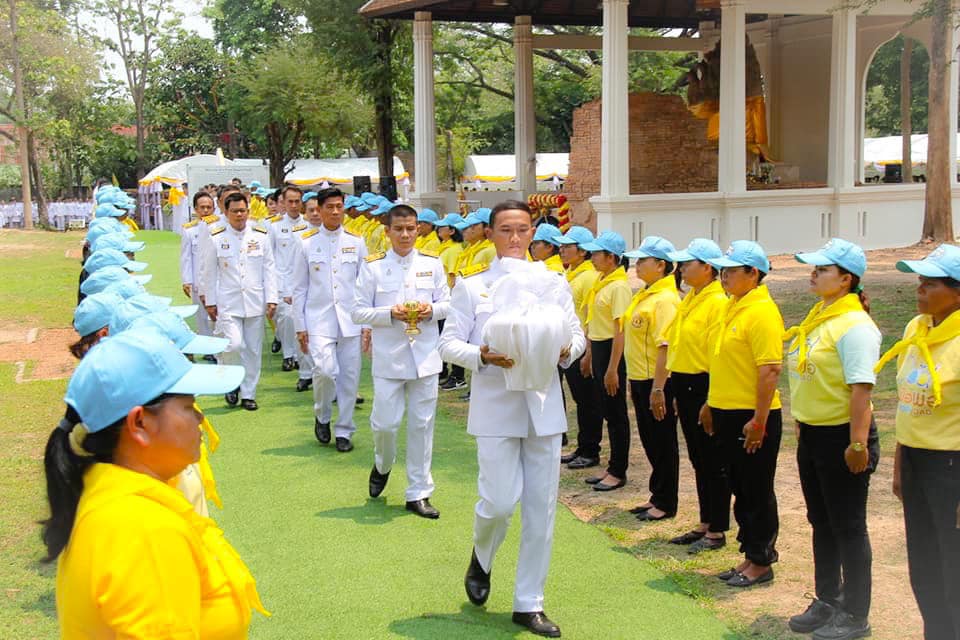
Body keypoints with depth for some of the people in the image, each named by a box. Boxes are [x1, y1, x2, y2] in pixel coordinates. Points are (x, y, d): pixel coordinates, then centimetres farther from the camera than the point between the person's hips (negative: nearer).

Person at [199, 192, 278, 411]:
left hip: (255, 302, 2)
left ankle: (248, 394, 18)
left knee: (253, 350, 6)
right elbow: (210, 272, 5)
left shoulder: (260, 235, 4)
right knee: (234, 345, -15)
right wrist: (210, 302, 4)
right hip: (228, 303, -2)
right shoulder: (215, 237, -1)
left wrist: (271, 299, 1)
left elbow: (269, 268, 6)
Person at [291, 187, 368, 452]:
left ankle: (344, 431, 17)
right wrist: (300, 326, 2)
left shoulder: (356, 242, 5)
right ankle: (322, 416, 11)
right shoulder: (306, 243, 2)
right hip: (319, 319, -2)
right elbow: (300, 288, 5)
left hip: (350, 319, 2)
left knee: (349, 376, 2)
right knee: (325, 370, -17)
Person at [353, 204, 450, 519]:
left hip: (425, 356, 2)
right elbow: (359, 312, -2)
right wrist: (390, 313, -18)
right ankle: (382, 465, 33)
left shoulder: (432, 263, 5)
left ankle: (418, 493, 15)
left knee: (422, 424, 5)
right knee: (385, 422, -1)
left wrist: (431, 310, -12)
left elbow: (447, 303, 9)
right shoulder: (373, 266, -1)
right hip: (388, 356, -2)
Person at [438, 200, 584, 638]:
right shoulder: (472, 286, 2)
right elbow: (449, 343, -1)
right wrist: (482, 356, -21)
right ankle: (481, 557, 28)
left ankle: (529, 603, 18)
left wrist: (566, 350, -12)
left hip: (544, 406, 3)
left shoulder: (554, 283, 9)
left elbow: (577, 335, 11)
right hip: (495, 407, -3)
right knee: (500, 501, -8)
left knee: (541, 507, 5)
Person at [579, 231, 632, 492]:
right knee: (607, 411, 15)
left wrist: (613, 369, -21)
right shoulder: (600, 281, 11)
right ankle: (613, 467, 24)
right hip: (598, 348, 9)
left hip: (612, 351, -9)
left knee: (616, 414, 0)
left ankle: (618, 472, 9)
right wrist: (589, 354, 20)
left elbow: (620, 330, -20)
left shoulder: (619, 287, -17)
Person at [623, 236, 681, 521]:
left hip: (658, 381, -9)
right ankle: (658, 496, 27)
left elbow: (665, 346, -22)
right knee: (650, 441, 16)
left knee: (663, 442, 2)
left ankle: (665, 503, 12)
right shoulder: (644, 295, 12)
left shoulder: (666, 299, -17)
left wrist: (658, 389, -24)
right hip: (640, 379, 9)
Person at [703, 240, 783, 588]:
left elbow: (770, 370, -22)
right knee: (741, 489, 16)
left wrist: (759, 420, -23)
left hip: (751, 416, -9)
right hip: (728, 413, 9)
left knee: (757, 492, 3)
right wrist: (711, 404, 21)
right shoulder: (732, 307, 12)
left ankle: (761, 562, 14)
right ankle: (750, 555, 27)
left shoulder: (762, 312, -17)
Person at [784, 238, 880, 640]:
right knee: (821, 522, 18)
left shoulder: (854, 326, -18)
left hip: (841, 435, -9)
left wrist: (857, 443, -26)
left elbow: (861, 388, -23)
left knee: (848, 527, 2)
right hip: (812, 434, 9)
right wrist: (801, 424, 18)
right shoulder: (818, 317, 10)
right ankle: (827, 601, 32)